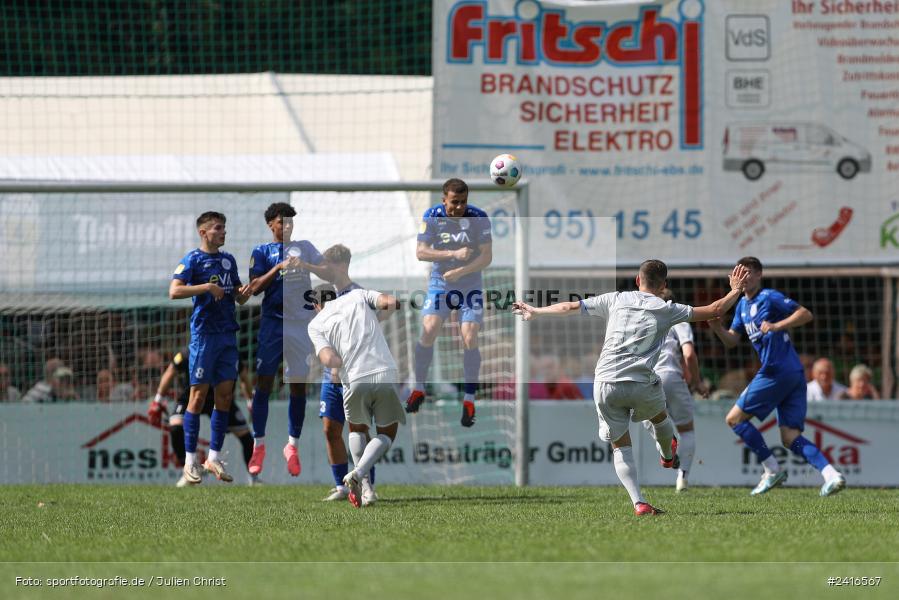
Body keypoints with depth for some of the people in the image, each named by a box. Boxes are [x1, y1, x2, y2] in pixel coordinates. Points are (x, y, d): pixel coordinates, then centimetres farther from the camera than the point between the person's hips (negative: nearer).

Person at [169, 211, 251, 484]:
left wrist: (244, 293, -2)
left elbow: (238, 297, 20)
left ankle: (214, 457, 11)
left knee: (225, 395, 5)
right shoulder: (193, 259, -4)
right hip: (204, 334, -6)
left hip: (228, 333, 6)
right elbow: (174, 291, -16)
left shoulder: (229, 260, 15)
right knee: (199, 395, -4)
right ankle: (190, 460, 0)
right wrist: (207, 287, -21)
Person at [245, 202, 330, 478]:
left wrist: (305, 266, -11)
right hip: (273, 323, -2)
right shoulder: (262, 251, 9)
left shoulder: (304, 247, 15)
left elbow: (328, 272, 6)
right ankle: (258, 446, 3)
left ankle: (292, 445, 10)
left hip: (302, 322, 2)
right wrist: (279, 268, -14)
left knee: (298, 386, 2)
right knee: (264, 382, -4)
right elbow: (255, 287, -2)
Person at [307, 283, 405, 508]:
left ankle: (365, 487, 12)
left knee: (357, 429, 28)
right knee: (387, 435, 20)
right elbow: (391, 302, 1)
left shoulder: (316, 324, 12)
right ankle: (359, 473, -5)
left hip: (355, 381, 0)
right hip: (386, 375, 0)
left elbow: (330, 360, -4)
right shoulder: (358, 296, 17)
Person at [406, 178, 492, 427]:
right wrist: (454, 253, -27)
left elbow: (487, 256, -15)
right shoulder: (432, 216, -10)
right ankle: (418, 389, 9)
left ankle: (469, 401, -1)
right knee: (428, 332, -12)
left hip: (470, 283, -1)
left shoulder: (479, 218, -13)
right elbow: (420, 252, -15)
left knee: (469, 339, -12)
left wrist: (460, 271, -27)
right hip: (440, 282, 1)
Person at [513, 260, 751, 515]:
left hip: (605, 384, 1)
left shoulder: (616, 300, 12)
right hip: (641, 384, -1)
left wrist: (535, 312, 32)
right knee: (660, 416, 33)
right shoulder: (665, 309, 6)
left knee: (620, 446, 10)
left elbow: (570, 307, 18)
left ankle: (638, 502, -5)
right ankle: (668, 456, 61)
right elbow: (714, 310, 10)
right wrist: (736, 291, 28)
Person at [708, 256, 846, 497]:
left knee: (735, 419, 0)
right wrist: (717, 327, 3)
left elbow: (806, 314, -13)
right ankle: (831, 475, -15)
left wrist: (776, 326, -22)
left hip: (776, 372, -9)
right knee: (790, 437, 1)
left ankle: (772, 469, 1)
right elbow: (732, 340, 23)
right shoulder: (743, 305, 21)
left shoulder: (770, 297, -7)